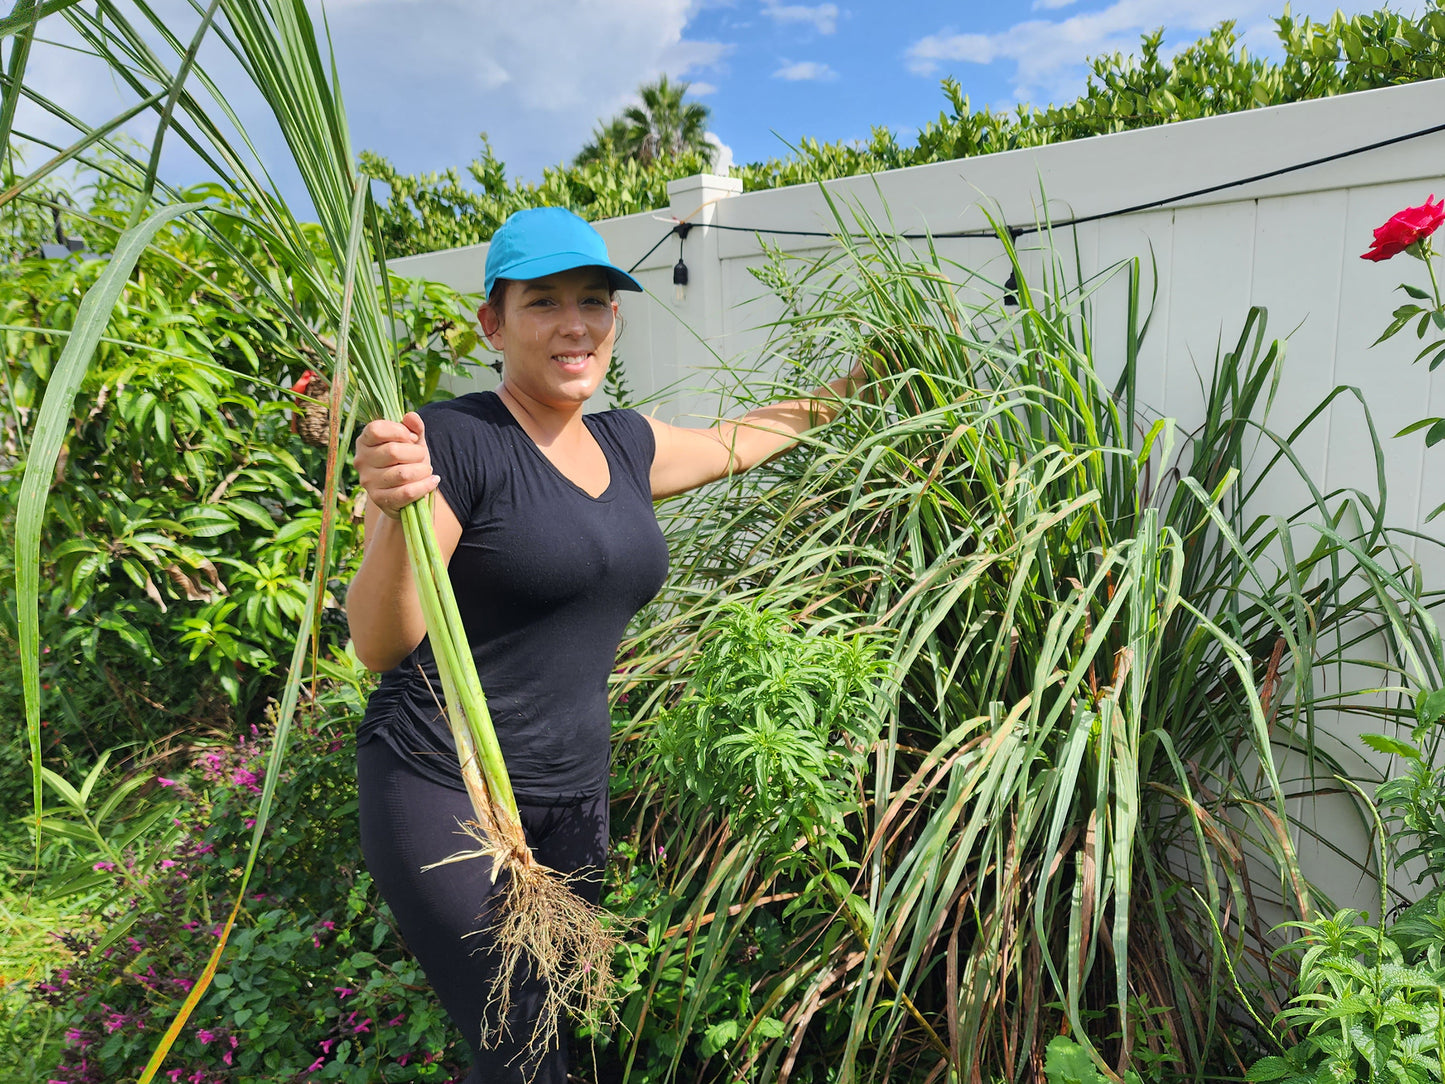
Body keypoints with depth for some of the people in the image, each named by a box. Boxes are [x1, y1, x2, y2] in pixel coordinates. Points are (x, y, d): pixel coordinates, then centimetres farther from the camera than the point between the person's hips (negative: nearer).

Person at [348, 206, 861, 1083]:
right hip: (444, 793, -6)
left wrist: (844, 392, 33)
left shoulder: (627, 445, 7)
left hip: (574, 796, 6)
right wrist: (398, 513, -34)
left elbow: (734, 442, 27)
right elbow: (379, 645, -17)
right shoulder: (454, 441, -13)